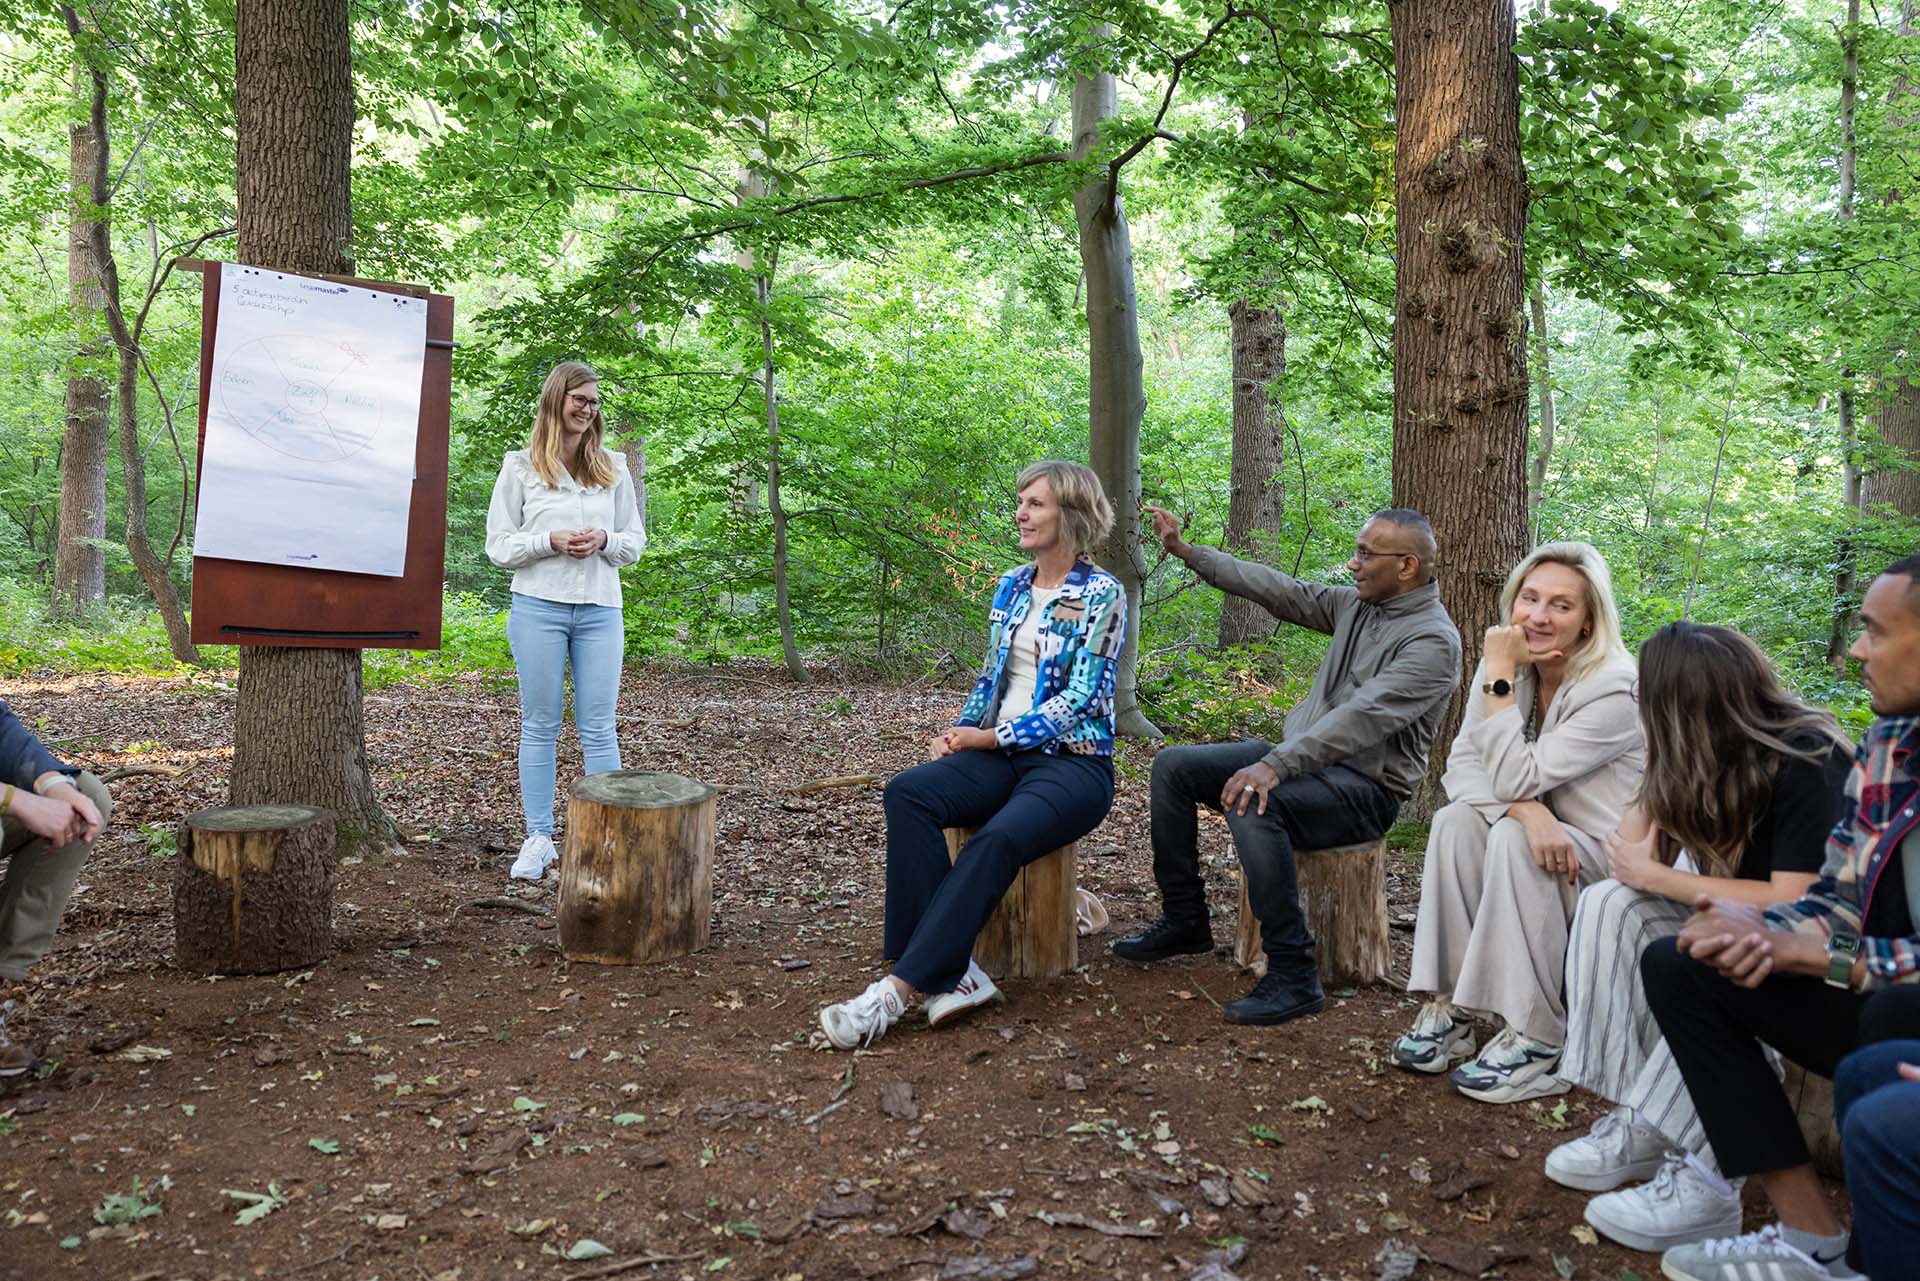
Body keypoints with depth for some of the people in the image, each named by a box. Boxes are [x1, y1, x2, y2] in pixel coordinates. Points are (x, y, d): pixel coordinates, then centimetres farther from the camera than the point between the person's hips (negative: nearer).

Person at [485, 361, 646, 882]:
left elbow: (635, 542, 13)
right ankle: (538, 839, 13)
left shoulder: (613, 468, 10)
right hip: (539, 608, -2)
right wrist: (551, 541, -14)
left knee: (598, 728, 2)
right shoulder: (520, 467, 4)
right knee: (540, 726, 5)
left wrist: (604, 540, -8)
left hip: (600, 610, 2)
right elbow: (498, 545, 2)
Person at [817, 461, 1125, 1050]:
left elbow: (1077, 699, -11)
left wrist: (990, 738, -13)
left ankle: (898, 989, -35)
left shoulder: (1101, 595, -5)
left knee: (999, 838, -37)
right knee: (907, 792, -25)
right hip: (1002, 755, 6)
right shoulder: (1011, 587, 15)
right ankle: (948, 973, -28)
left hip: (1074, 761, -6)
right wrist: (958, 733, 1)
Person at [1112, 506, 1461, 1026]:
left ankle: (1293, 977, -27)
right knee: (1173, 766, 1)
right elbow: (1280, 591, 11)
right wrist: (1186, 551, 9)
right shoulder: (1357, 604, 9)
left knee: (1251, 804, -36)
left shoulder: (1432, 640, -17)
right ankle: (1184, 920, 10)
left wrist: (1275, 765, -38)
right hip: (1302, 754, 9)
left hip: (1364, 786, -9)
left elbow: (1362, 717, -29)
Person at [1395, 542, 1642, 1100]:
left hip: (1614, 863, -5)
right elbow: (1462, 766, -10)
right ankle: (1449, 1007, -18)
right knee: (1456, 822, -23)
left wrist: (1499, 676, -26)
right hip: (1542, 842, 6)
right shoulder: (1509, 665, -3)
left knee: (1513, 839, -32)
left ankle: (1537, 1041, -25)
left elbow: (1515, 776, -28)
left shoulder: (1613, 690, -23)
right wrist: (1525, 809, -29)